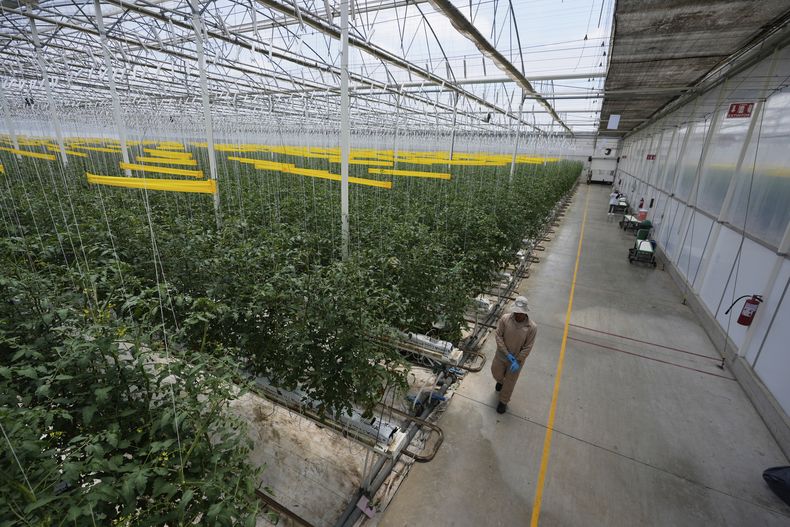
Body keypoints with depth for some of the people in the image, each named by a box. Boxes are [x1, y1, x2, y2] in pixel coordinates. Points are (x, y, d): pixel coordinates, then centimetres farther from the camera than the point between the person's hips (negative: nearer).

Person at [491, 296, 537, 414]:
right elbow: (498, 336, -15)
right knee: (496, 373, 24)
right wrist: (507, 354, -18)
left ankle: (503, 402, 41)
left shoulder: (532, 327, -25)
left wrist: (517, 361, -18)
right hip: (501, 355, 2)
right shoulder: (505, 318, -22)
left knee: (509, 383, 15)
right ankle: (500, 381, 61)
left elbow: (527, 347, -17)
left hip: (518, 359, -2)